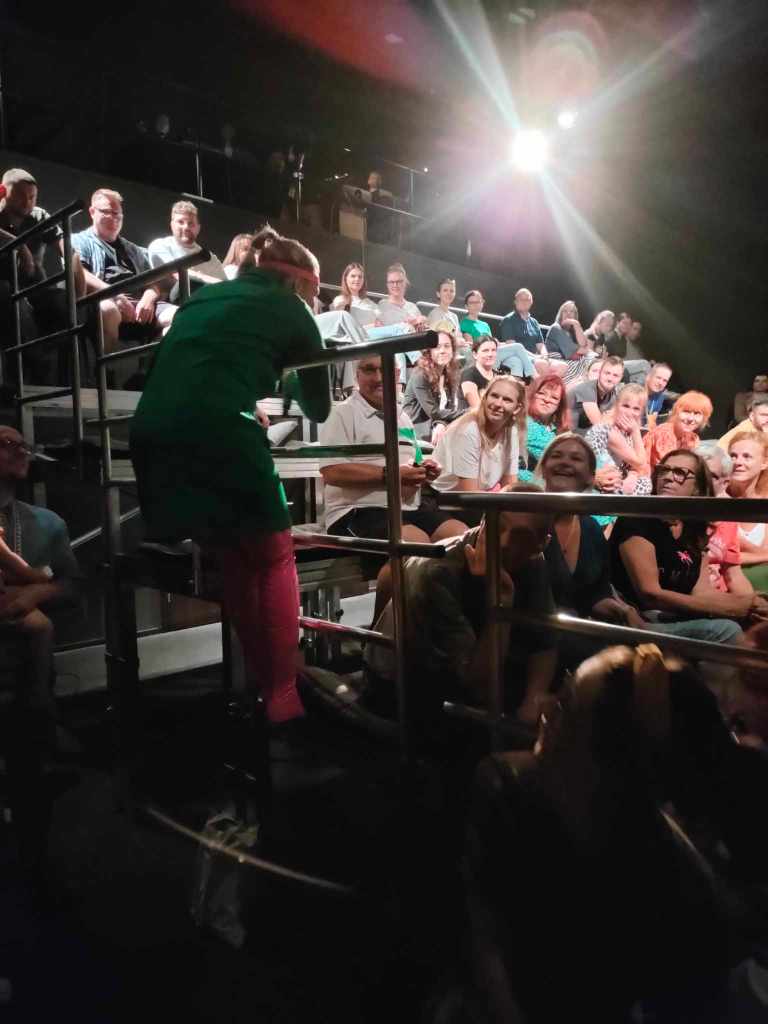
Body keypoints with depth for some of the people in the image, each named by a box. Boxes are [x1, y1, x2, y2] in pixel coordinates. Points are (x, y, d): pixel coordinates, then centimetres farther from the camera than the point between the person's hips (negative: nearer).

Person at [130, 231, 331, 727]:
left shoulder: (204, 296, 29)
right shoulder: (290, 309, 15)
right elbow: (319, 407, 23)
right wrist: (287, 377, 42)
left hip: (152, 432, 6)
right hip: (218, 432, -6)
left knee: (234, 558, 20)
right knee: (274, 559, 11)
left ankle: (260, 681, 30)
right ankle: (282, 695, 11)